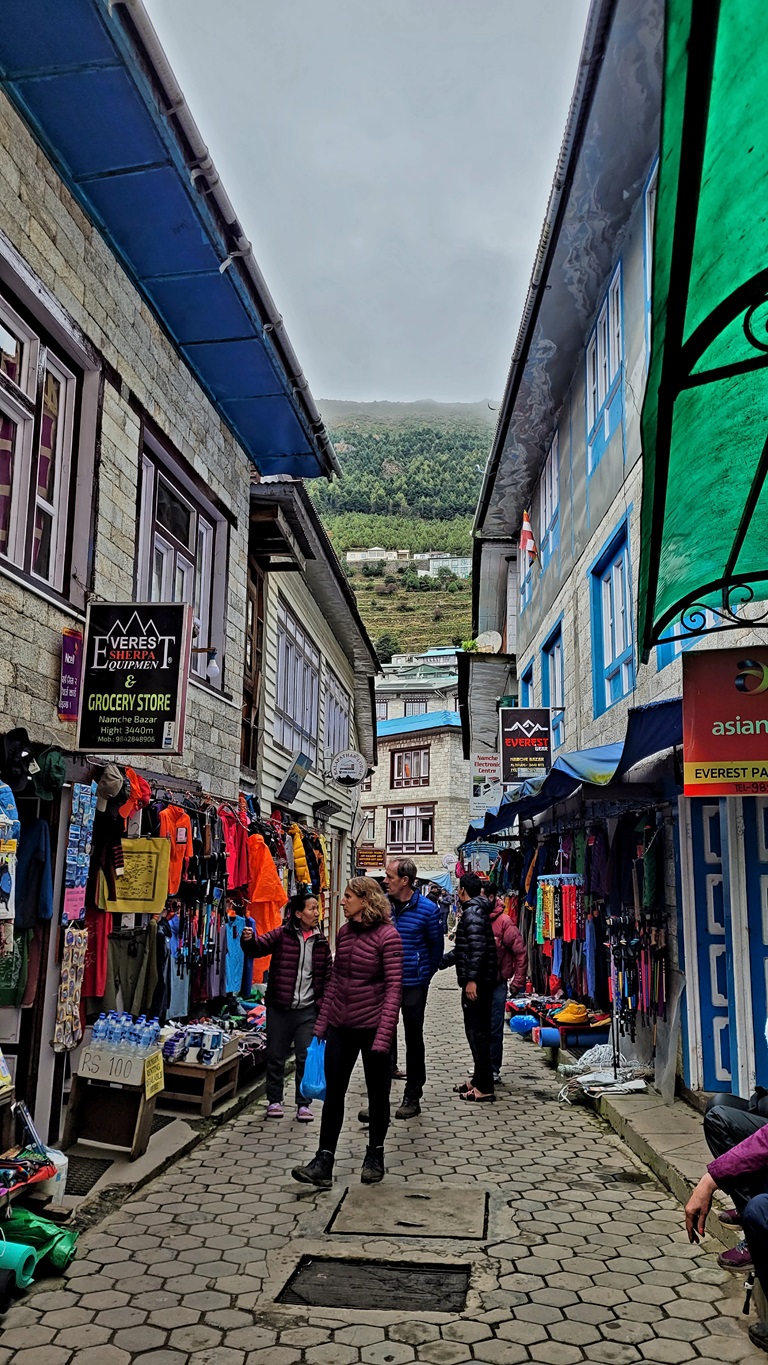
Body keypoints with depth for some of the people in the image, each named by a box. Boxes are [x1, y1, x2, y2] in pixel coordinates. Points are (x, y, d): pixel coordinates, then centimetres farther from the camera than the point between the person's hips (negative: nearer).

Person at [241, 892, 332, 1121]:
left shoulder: (321, 941, 4)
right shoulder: (282, 935, -5)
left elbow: (327, 975, 10)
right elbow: (258, 947, -14)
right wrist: (248, 940, -36)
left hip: (308, 1009, 2)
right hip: (279, 1007, -2)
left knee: (307, 1057, 4)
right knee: (275, 1056, 9)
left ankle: (304, 1103, 16)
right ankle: (274, 1101, 24)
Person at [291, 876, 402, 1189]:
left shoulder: (387, 936, -15)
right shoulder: (345, 932, 5)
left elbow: (393, 988, -17)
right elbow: (335, 979, 12)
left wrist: (384, 1036, -21)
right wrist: (322, 1023, 11)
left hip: (372, 1025, -5)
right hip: (340, 1025, 6)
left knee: (377, 1093, 12)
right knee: (333, 1092, 5)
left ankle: (375, 1154, 30)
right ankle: (323, 1162, 10)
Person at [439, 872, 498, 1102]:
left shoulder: (472, 912, -13)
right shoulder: (478, 910, 19)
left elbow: (477, 947, -24)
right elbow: (463, 949, 27)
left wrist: (471, 979, -26)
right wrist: (440, 961, 28)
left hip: (476, 982, -10)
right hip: (483, 981, 10)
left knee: (476, 1031, -6)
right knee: (479, 1031, 16)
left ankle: (484, 1089, -3)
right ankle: (479, 1081, 25)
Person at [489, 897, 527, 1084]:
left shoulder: (503, 922, -12)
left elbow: (520, 952, -10)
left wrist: (518, 981, -10)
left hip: (497, 983, -5)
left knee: (494, 1029, 1)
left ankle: (494, 1070, 12)